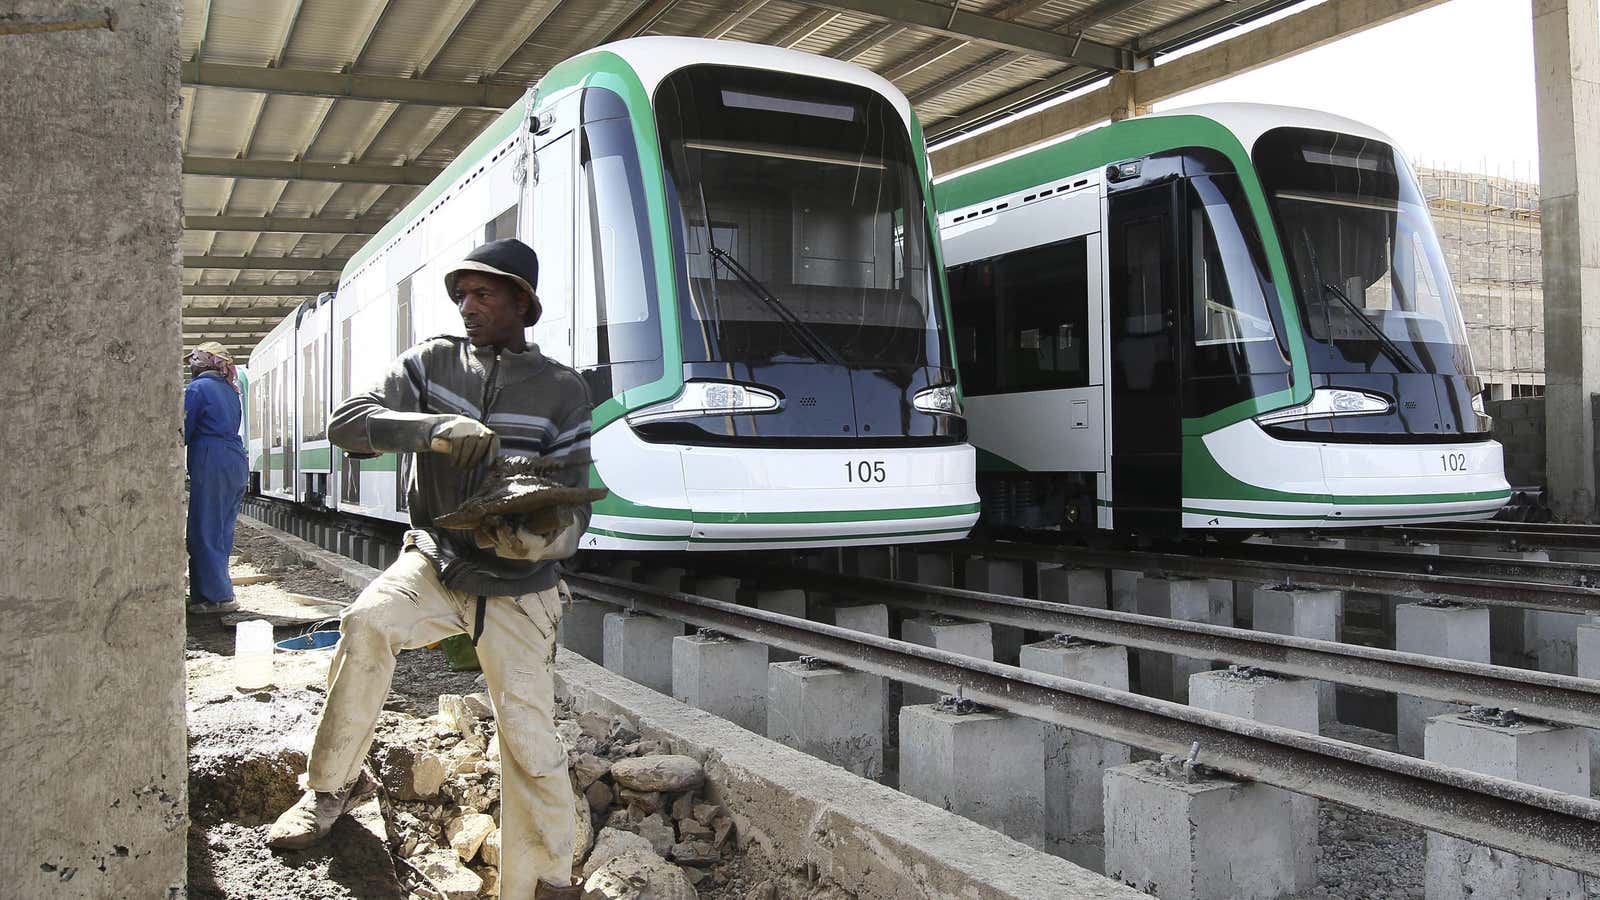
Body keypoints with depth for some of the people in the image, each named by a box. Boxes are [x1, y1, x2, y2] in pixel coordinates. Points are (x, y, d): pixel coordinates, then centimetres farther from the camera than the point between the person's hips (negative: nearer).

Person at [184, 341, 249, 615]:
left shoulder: (196, 389, -6)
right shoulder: (229, 390, 19)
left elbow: (183, 432, -6)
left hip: (211, 464, -8)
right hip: (237, 462, 8)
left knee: (204, 533, -3)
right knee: (222, 532, 12)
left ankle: (216, 597, -3)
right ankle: (214, 592, 17)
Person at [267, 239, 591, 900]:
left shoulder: (562, 391, -5)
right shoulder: (432, 362, 1)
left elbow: (573, 505, -5)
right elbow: (347, 423, -11)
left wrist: (544, 539, -30)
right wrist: (434, 428, -30)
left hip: (518, 590, -1)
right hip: (435, 561, 2)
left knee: (530, 741, -10)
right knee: (366, 624, -28)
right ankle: (333, 785, -6)